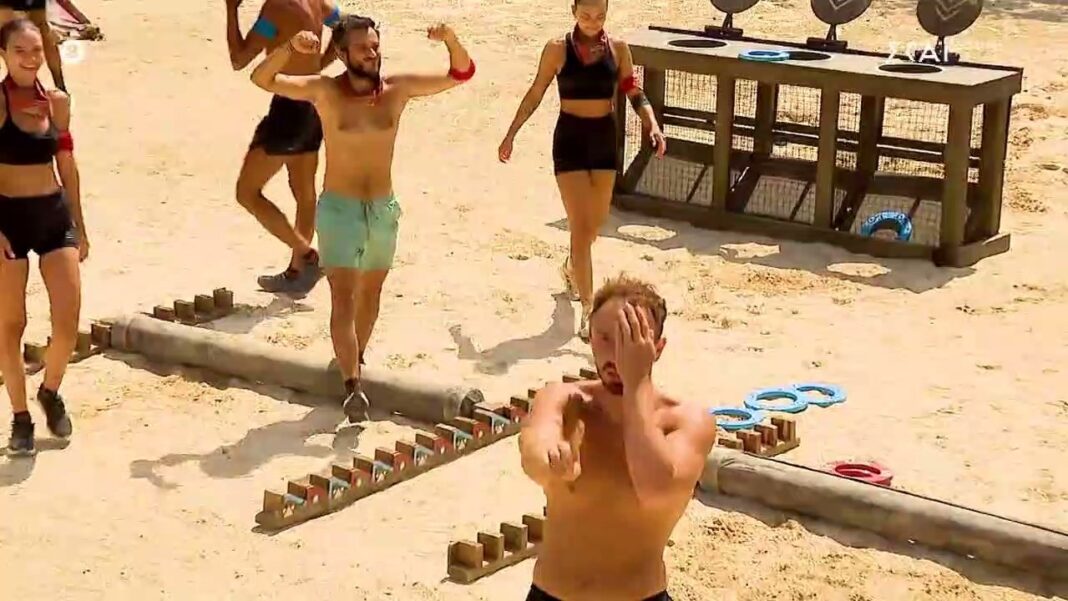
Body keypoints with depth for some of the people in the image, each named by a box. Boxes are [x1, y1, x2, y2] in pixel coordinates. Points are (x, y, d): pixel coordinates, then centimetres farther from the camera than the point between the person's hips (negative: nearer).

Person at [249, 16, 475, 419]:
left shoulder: (398, 89, -5)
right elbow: (263, 79, -17)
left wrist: (451, 40, -22)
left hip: (384, 208, 3)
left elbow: (461, 74, -2)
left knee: (371, 292, 19)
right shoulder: (325, 90, -11)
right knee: (343, 298, -12)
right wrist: (289, 48, -35)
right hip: (339, 209, -3)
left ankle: (356, 360, 42)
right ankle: (353, 387, -17)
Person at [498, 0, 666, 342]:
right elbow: (535, 94, 3)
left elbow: (634, 93, 0)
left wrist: (652, 123, -18)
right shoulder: (558, 49, -5)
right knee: (581, 226, -9)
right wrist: (511, 133, 3)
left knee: (596, 223, 16)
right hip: (570, 138, -3)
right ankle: (588, 311, -7)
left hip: (604, 137, 3)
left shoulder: (618, 49, 1)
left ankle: (570, 269, 49)